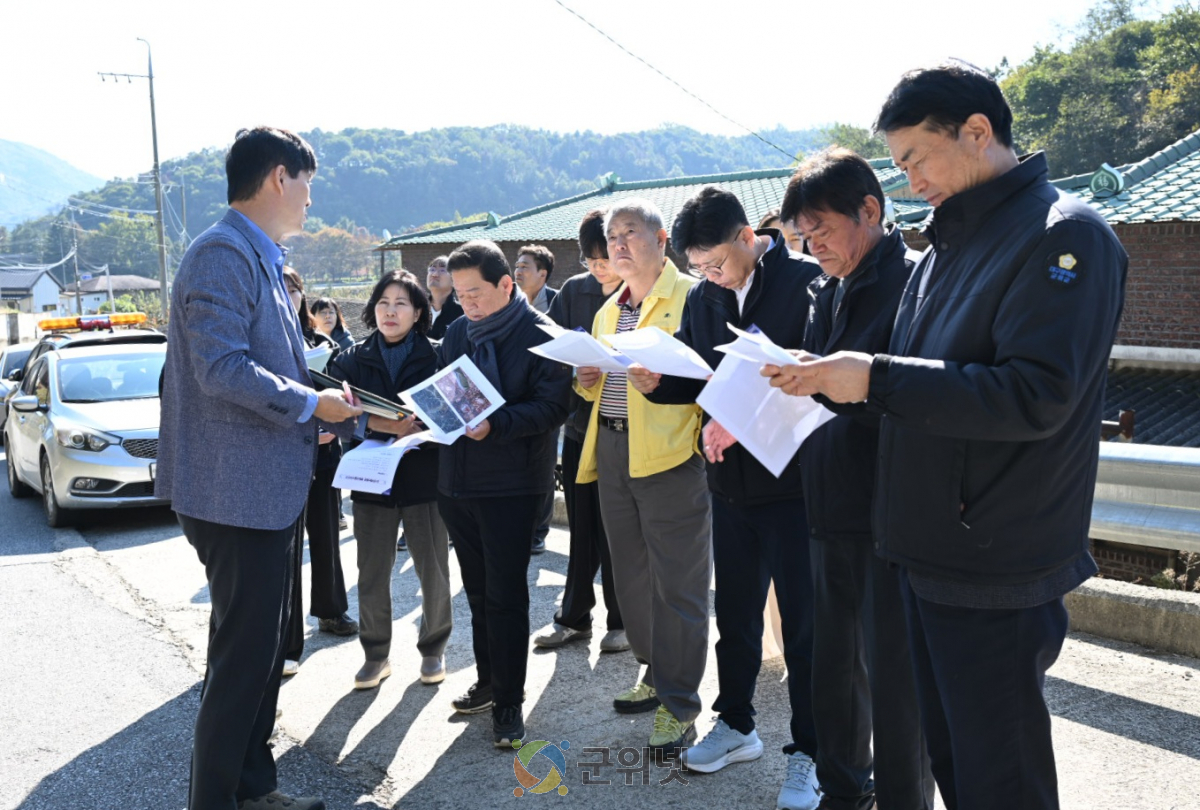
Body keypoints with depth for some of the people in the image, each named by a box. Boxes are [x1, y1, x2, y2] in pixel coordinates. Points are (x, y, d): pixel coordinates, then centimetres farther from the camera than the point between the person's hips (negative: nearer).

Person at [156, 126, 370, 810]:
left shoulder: (261, 259, 16)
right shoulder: (223, 254, -16)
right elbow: (222, 368, -25)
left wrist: (349, 415, 18)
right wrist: (311, 405, -16)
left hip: (271, 489, 11)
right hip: (239, 492, -11)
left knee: (264, 647, 18)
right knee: (243, 654, -2)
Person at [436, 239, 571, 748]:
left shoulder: (540, 336, -10)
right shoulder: (458, 332, 10)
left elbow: (552, 407, -17)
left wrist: (495, 424, -28)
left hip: (511, 487, -6)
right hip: (456, 481, 6)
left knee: (505, 595, -1)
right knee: (478, 590, 17)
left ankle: (509, 703, 11)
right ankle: (488, 682, 32)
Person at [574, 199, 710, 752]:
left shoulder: (691, 297, -4)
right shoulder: (607, 311, 20)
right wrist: (587, 382, 5)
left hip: (670, 453, -8)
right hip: (611, 451, 8)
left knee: (676, 582, -3)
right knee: (631, 576, 15)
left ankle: (678, 704, 7)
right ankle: (655, 675, 31)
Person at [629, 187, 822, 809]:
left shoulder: (807, 284, -14)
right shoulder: (702, 299, 7)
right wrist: (656, 384, -8)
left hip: (792, 481, -6)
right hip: (730, 482, 6)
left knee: (802, 619, 4)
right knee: (734, 611, 17)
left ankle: (808, 752, 19)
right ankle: (735, 726, 35)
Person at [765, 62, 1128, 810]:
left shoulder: (1063, 236, -14)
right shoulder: (951, 244, 13)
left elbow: (1034, 397, -24)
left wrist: (876, 378, -24)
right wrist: (833, 378, 3)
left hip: (997, 578, -8)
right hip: (930, 554, 9)